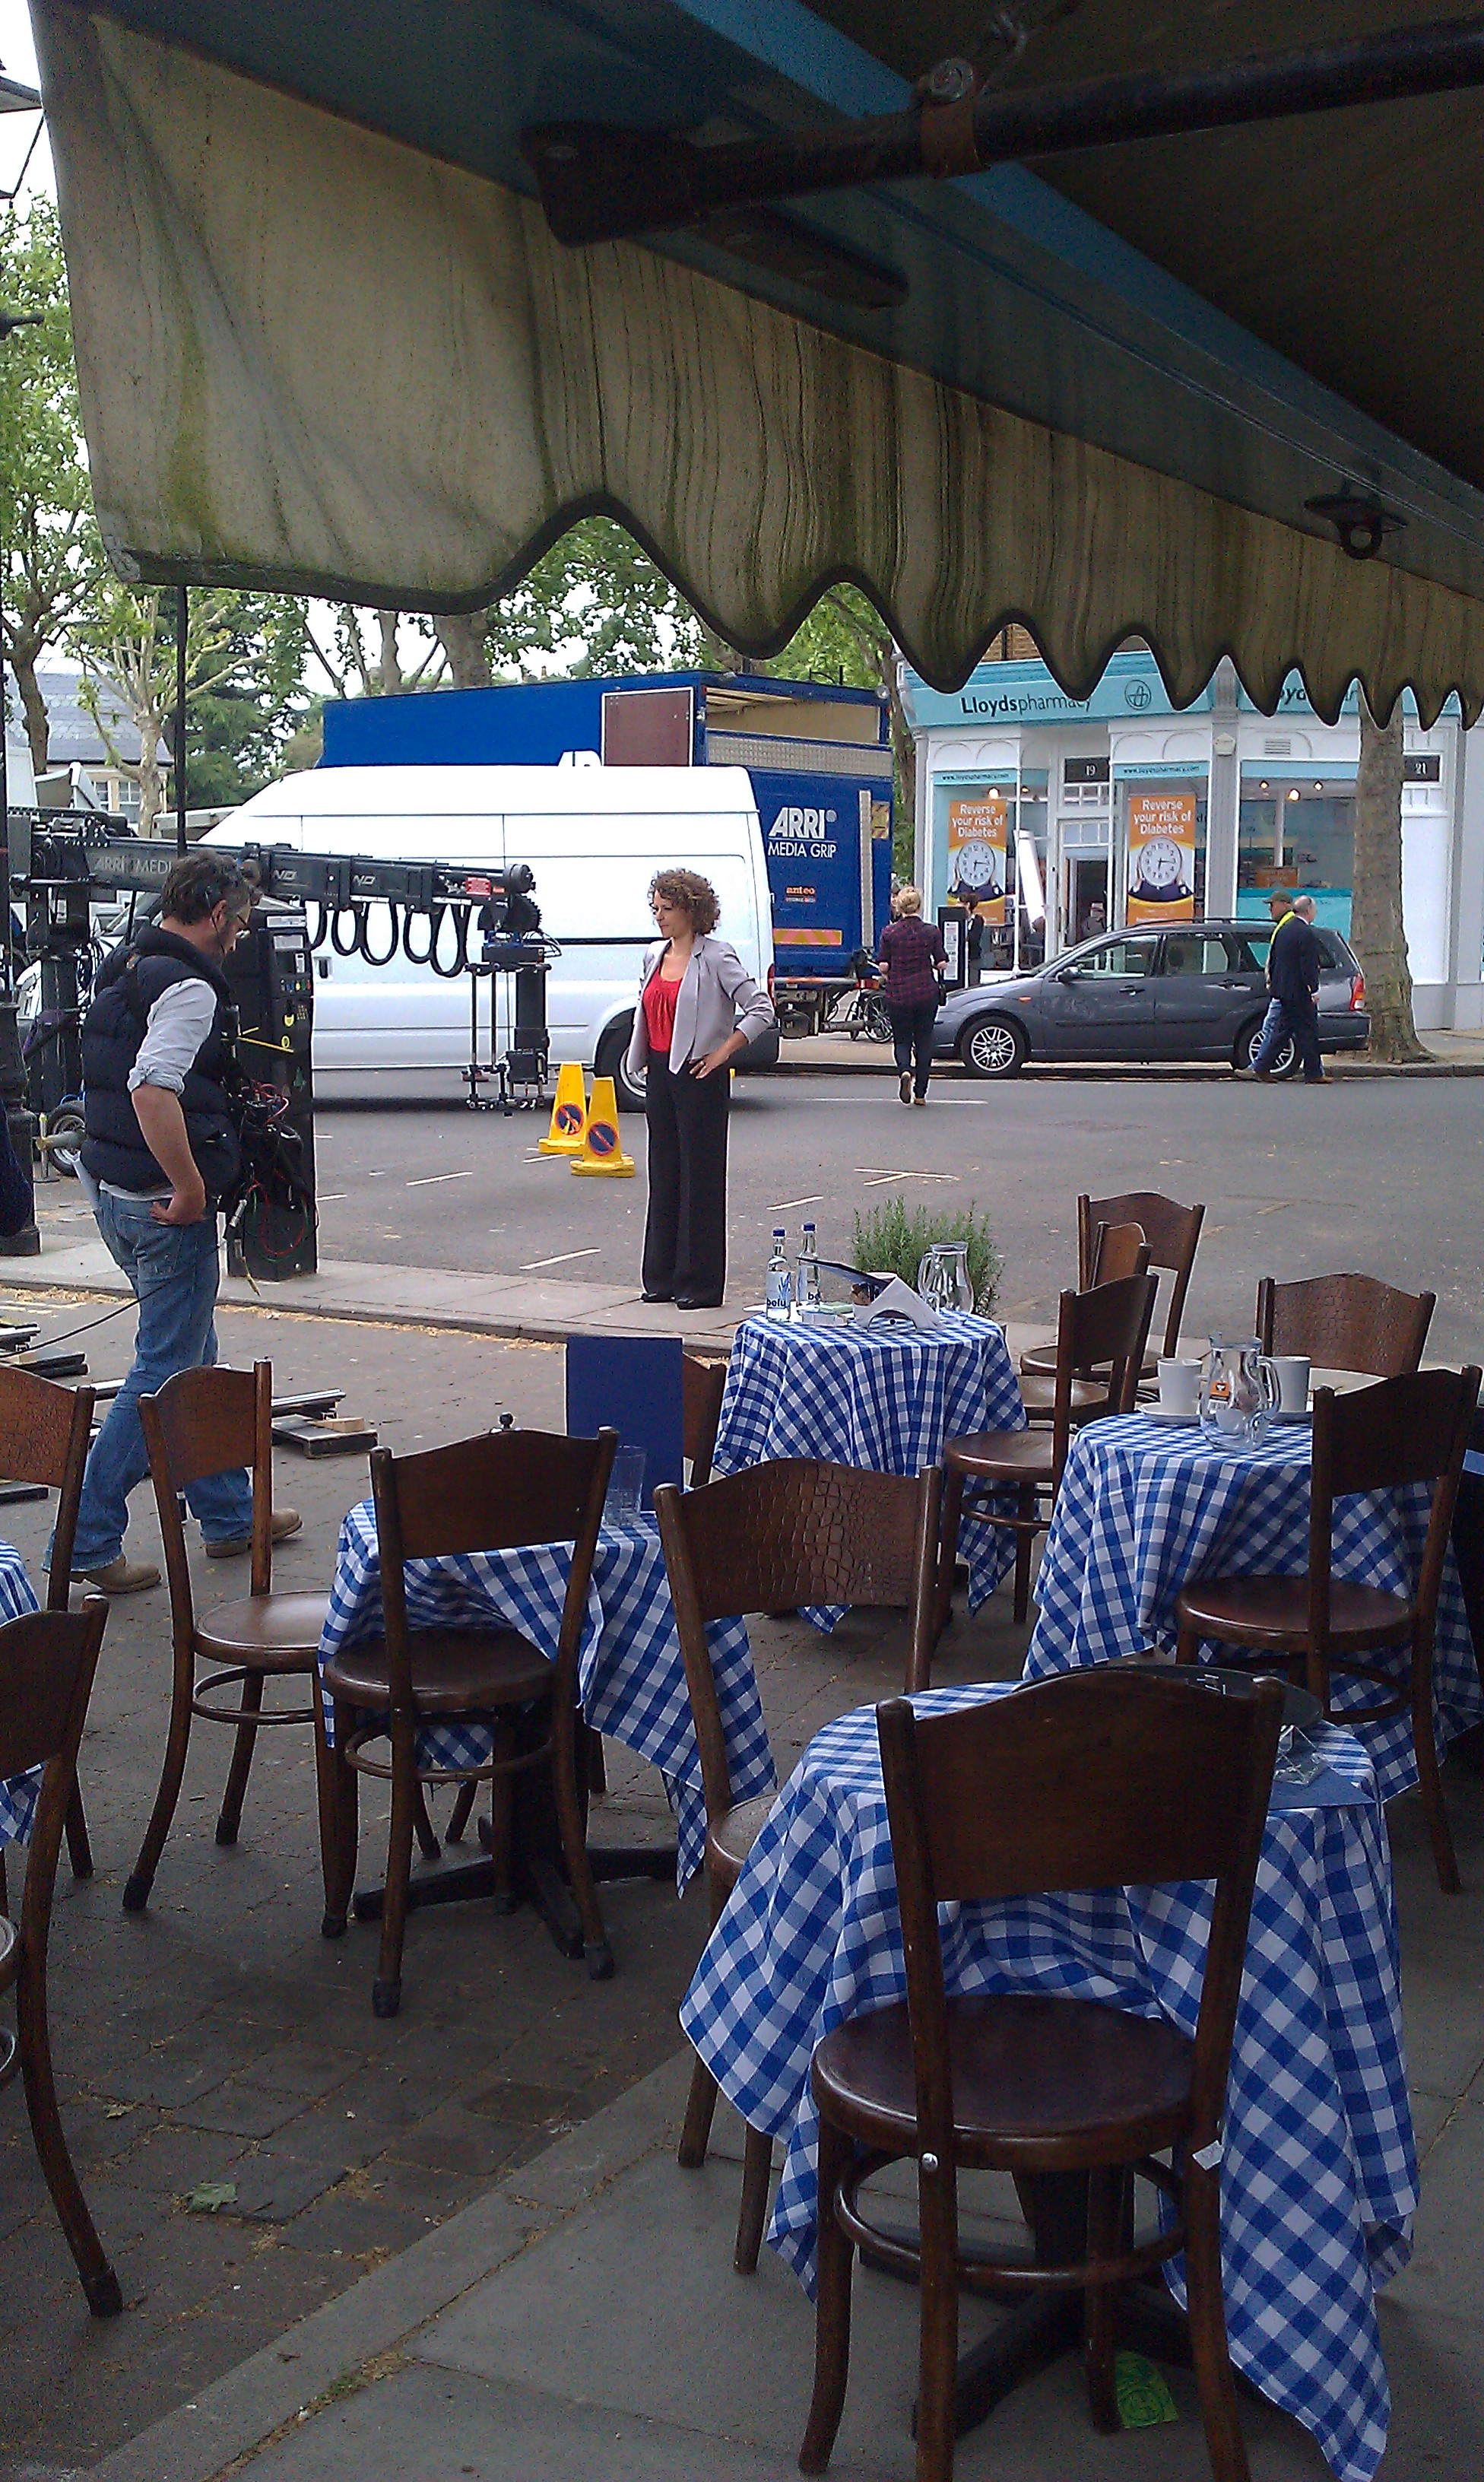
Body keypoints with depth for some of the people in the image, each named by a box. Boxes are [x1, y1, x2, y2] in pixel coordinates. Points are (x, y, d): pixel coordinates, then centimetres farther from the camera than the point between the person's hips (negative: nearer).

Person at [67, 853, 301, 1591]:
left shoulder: (122, 970, 14)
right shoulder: (188, 986, -17)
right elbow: (152, 1092, -31)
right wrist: (192, 1188, -22)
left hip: (113, 1192, 10)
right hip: (165, 1206, -10)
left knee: (193, 1359, 19)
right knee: (165, 1372, -2)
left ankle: (230, 1515, 30)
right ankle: (89, 1540, 0)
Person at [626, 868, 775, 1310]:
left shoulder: (716, 957, -9)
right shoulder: (654, 956, 12)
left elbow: (761, 1008, -13)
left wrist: (722, 1054, -14)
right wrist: (642, 1060, 17)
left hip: (698, 1075, -7)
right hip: (659, 1073, 7)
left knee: (701, 1177, -2)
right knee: (664, 1174, 11)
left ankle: (700, 1285, 3)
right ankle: (663, 1278, 19)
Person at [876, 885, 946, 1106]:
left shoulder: (889, 932, -4)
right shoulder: (932, 932, -3)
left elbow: (883, 965, -6)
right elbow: (941, 964, -3)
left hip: (898, 994, -1)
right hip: (927, 993, 1)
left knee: (901, 1040, 12)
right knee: (924, 1042, 10)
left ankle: (904, 1071, -20)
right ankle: (920, 1093, 11)